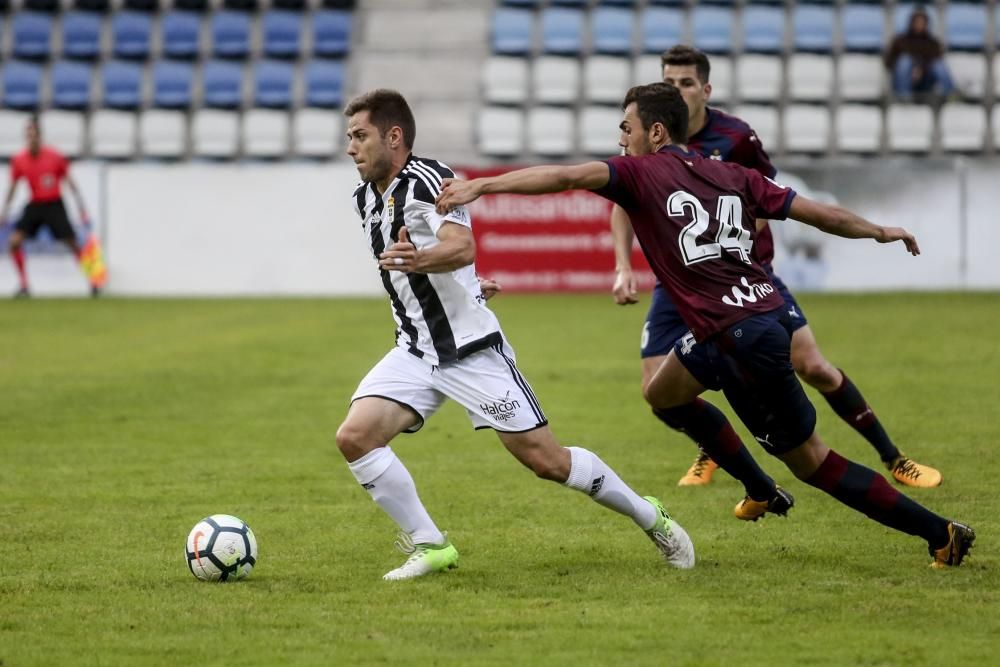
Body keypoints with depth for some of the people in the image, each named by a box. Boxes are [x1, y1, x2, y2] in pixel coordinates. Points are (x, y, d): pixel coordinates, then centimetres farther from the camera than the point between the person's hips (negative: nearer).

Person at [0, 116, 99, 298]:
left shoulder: (55, 157, -12)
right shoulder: (19, 160, -5)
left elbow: (70, 183, -4)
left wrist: (82, 209, -6)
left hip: (54, 205, -2)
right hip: (34, 205, 2)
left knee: (73, 244, -6)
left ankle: (93, 283, 10)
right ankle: (24, 286, -4)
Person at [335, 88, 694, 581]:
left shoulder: (426, 180, -16)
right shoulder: (365, 198, 9)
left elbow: (462, 246, -34)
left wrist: (420, 260, -53)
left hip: (470, 347, -7)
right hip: (415, 351, 7)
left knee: (547, 461, -4)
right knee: (354, 437, -15)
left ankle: (650, 517, 17)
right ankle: (429, 546, -3)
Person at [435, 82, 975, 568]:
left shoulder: (642, 172, -6)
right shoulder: (733, 177, 11)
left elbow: (566, 177, -19)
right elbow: (820, 214, 10)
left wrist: (479, 185, -21)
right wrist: (880, 231, 25)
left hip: (743, 338, -8)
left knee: (810, 462, 2)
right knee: (662, 393, 26)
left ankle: (941, 533, 4)